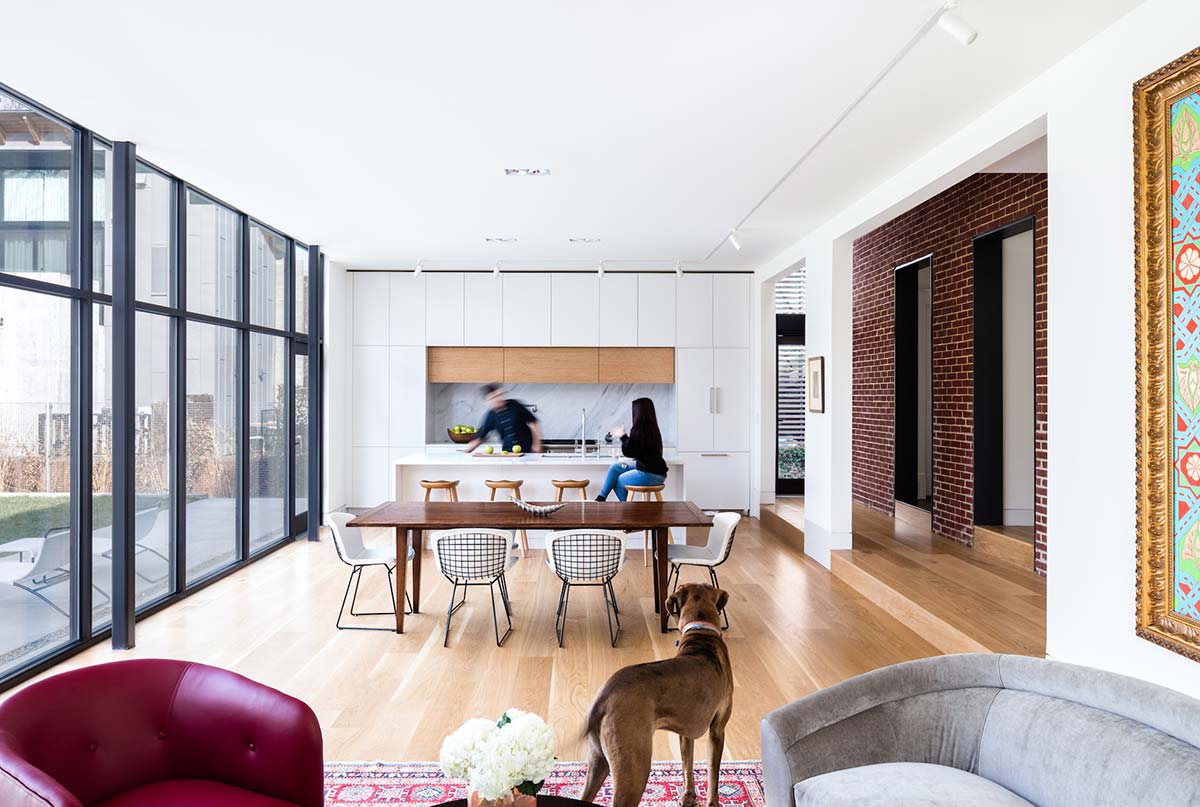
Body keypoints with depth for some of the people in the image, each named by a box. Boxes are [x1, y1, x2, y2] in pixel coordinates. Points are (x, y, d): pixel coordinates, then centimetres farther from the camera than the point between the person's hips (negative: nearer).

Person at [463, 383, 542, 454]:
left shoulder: (515, 405, -6)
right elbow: (479, 437, 2)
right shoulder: (491, 416, -3)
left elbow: (532, 422, -1)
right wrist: (465, 452, -7)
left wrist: (537, 444, -4)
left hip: (527, 451, -2)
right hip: (508, 453, 2)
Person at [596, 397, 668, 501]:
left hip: (650, 474, -9)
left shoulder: (639, 429, -20)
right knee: (614, 467, 12)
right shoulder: (652, 428, 8)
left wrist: (622, 436, 1)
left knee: (618, 481, 7)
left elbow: (628, 452, -13)